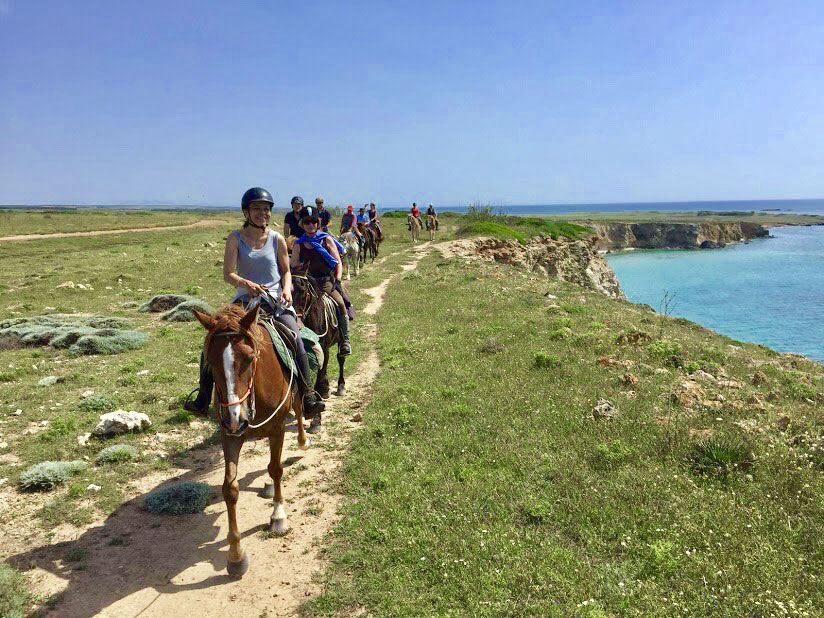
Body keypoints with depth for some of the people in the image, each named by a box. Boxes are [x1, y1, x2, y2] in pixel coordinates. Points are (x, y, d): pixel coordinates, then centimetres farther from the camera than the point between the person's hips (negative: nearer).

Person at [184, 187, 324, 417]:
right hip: (245, 299, 1)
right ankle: (202, 400, 8)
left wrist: (286, 288, -10)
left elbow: (286, 270, 11)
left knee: (296, 340, -22)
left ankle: (308, 397, -14)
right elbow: (228, 274, -6)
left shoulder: (277, 239, 4)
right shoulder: (235, 239, 2)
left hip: (275, 300, -1)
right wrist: (245, 283, -26)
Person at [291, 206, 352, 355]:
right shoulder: (298, 245, 12)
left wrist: (337, 279, -7)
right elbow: (294, 268, 14)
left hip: (327, 281, -1)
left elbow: (338, 263, 9)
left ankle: (344, 340, -18)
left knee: (340, 303, -28)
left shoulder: (327, 240, 10)